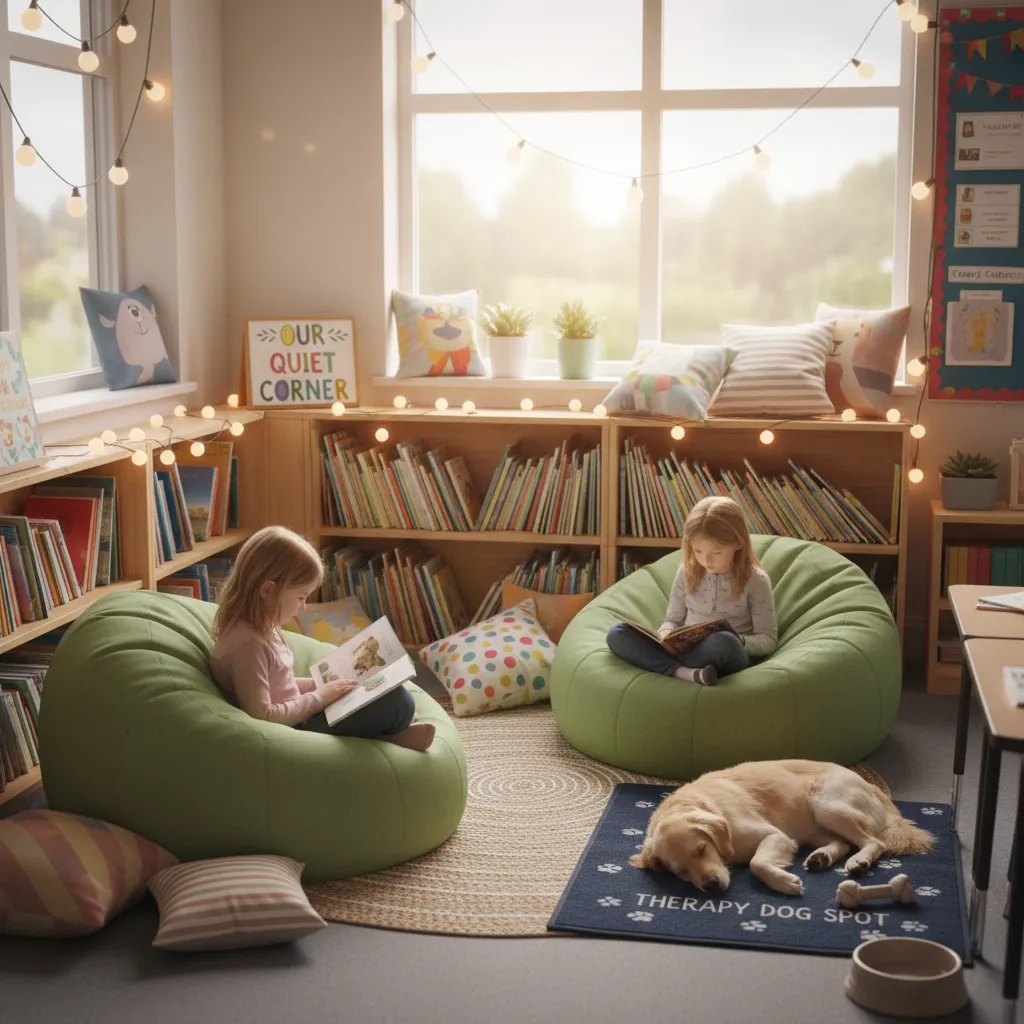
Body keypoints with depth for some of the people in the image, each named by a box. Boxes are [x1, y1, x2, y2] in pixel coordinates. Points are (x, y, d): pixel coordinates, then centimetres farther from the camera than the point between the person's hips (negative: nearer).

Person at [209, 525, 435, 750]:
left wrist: (319, 685, 6)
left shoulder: (259, 628, 8)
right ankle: (389, 736, 8)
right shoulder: (247, 643, -24)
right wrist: (318, 697, -18)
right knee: (397, 702, -15)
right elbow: (261, 717, -28)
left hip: (295, 718, 11)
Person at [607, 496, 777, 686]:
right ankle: (682, 672, -34)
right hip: (688, 652, 5)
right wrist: (667, 634, -10)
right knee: (617, 633, -17)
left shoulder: (755, 580, -4)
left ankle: (669, 666, -19)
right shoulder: (688, 572, 6)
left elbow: (768, 640, -2)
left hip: (727, 658, -4)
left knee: (723, 643, -42)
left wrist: (737, 642, -22)